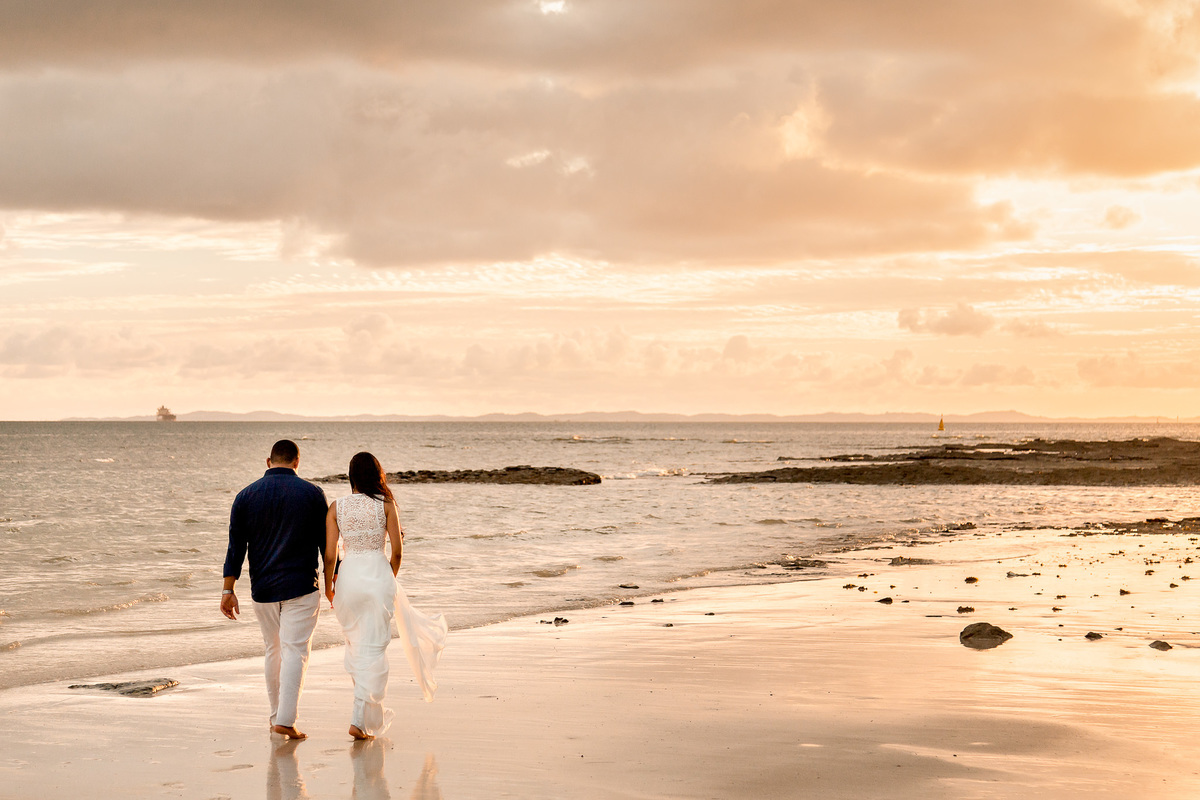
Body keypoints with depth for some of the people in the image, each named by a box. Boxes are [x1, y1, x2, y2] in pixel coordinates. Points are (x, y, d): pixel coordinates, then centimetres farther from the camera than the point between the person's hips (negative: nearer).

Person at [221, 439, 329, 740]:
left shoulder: (246, 496, 3)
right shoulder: (312, 493, -2)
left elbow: (236, 546, 1)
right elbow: (326, 543, 0)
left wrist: (228, 590, 3)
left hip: (262, 589, 3)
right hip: (301, 588, -3)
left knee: (273, 651, 16)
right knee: (295, 651, -3)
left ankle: (276, 716, 22)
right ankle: (286, 719, -12)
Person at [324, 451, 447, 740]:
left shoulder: (337, 507, -1)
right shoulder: (385, 504, -4)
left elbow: (330, 554, -2)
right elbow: (397, 550, -3)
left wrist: (328, 586, 11)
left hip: (348, 577, 2)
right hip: (378, 576, -2)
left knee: (355, 645, 20)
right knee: (373, 648, 2)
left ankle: (367, 708, 31)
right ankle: (360, 719, -6)